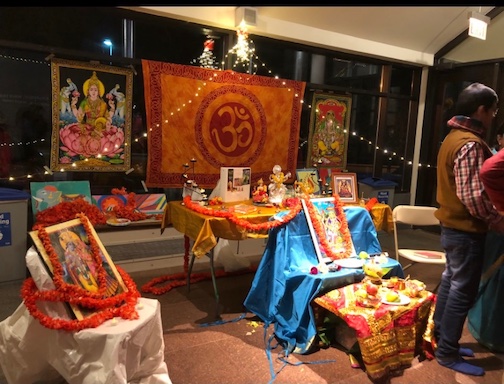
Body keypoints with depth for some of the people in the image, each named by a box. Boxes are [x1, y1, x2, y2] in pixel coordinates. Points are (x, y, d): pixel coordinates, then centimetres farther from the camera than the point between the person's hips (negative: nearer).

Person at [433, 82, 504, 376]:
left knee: (450, 282, 18)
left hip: (452, 224, 10)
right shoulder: (471, 144, -20)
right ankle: (448, 353, 13)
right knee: (463, 291, 1)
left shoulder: (454, 136, 11)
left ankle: (440, 339, 31)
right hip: (467, 229, -10)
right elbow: (473, 196, -25)